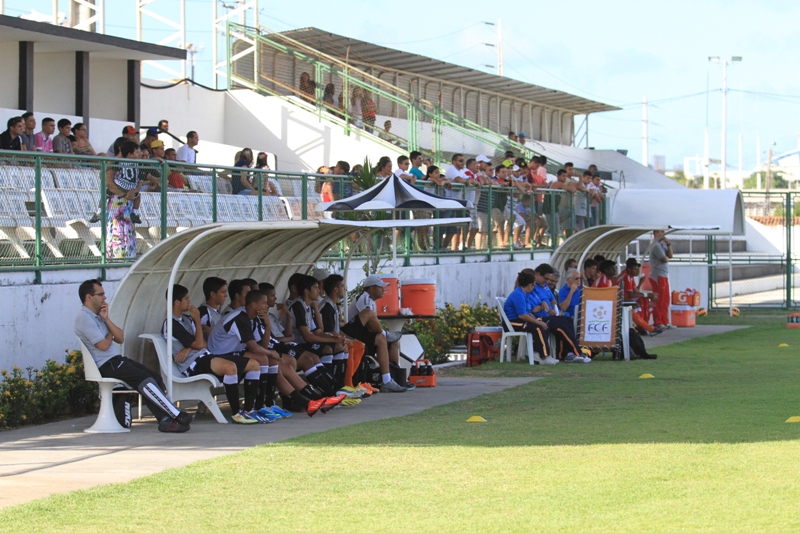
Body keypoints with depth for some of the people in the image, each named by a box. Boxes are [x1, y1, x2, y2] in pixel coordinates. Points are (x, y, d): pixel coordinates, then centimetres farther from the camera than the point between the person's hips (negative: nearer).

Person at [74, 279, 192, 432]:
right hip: (106, 366, -10)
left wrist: (106, 319, -1)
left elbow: (120, 338, 11)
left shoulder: (98, 315, 20)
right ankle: (177, 415, -20)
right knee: (145, 380, -21)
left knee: (155, 378, -7)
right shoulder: (84, 318, -10)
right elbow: (103, 345, -17)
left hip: (116, 360, 10)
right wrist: (111, 335, 6)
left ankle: (165, 420, -18)